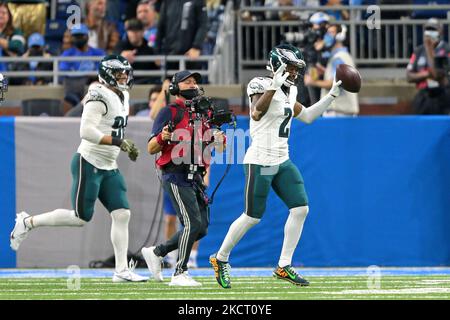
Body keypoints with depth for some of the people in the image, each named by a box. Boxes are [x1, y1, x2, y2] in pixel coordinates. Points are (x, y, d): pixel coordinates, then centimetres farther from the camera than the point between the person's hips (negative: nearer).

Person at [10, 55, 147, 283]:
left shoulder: (122, 97, 13)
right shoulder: (100, 97, -16)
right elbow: (87, 131, -26)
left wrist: (127, 148, 12)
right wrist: (119, 142, -26)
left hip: (109, 168, 9)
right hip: (88, 163, -9)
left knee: (122, 214, -2)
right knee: (81, 218, -7)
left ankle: (121, 270, 0)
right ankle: (28, 222, 11)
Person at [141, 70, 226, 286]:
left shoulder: (204, 114, 18)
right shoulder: (169, 112, -1)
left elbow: (218, 149, 18)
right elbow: (151, 149, -4)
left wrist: (219, 140, -5)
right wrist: (162, 137, -25)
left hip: (196, 177, 7)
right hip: (176, 177, -7)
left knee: (201, 228, 7)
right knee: (193, 223, -17)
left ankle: (156, 253, 22)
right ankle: (180, 274, -11)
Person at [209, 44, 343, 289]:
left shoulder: (288, 91, 12)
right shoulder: (261, 85, -14)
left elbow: (307, 116, 23)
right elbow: (256, 113, -32)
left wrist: (332, 95, 19)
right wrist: (274, 85, -41)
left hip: (282, 162, 8)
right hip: (260, 162, -8)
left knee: (301, 208, 0)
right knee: (253, 217, -3)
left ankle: (284, 266, 8)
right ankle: (220, 258, 17)